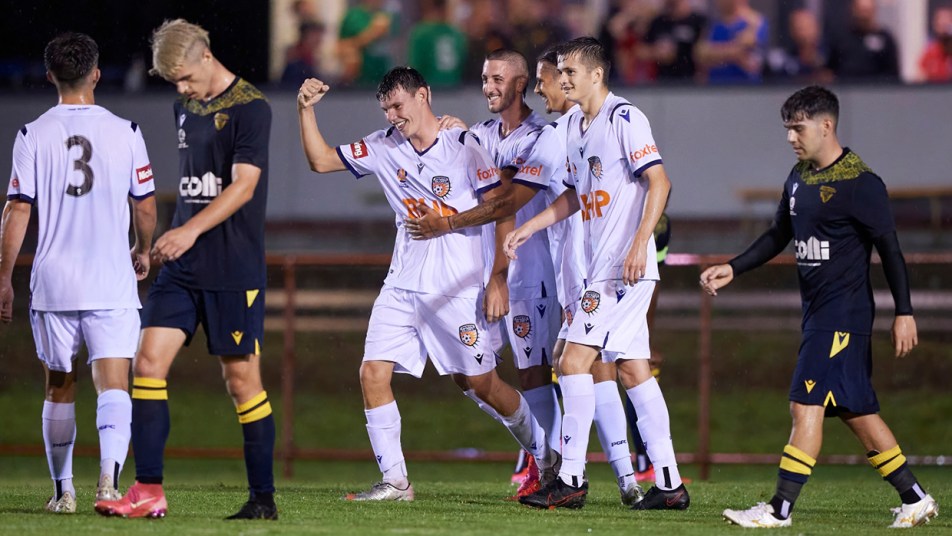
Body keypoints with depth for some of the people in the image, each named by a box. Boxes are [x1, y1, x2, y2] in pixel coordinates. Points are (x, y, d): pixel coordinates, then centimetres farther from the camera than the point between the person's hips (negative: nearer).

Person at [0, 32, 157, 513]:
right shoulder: (125, 132, 0)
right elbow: (145, 207, 6)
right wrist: (143, 251, 27)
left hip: (52, 283, 1)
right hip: (112, 284, -1)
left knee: (59, 388, 15)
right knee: (113, 385, -5)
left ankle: (63, 491, 21)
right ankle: (109, 478, -27)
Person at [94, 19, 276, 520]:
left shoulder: (249, 107, -10)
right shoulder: (184, 109, 13)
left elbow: (243, 185, -18)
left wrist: (192, 229, -27)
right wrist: (173, 238, 18)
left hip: (234, 269, -7)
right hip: (182, 267, 7)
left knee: (241, 376, -3)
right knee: (149, 359, -4)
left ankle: (263, 497, 6)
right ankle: (148, 491, -5)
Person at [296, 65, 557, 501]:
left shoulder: (464, 146, -8)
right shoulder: (383, 147, 7)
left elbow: (501, 211, -7)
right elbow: (321, 160, 10)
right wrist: (306, 110, -5)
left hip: (457, 289, -5)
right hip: (402, 286, 5)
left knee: (481, 384, 1)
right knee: (373, 373, -9)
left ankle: (546, 457, 22)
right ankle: (394, 481, -3)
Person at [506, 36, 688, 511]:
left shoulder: (625, 119, -11)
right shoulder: (576, 126, 16)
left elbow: (659, 181, -17)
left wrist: (640, 244, -24)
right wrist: (528, 228, 20)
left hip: (626, 268, -9)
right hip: (600, 269, 9)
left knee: (574, 362, -11)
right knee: (632, 369, 7)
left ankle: (571, 479, -8)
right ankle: (669, 484, 8)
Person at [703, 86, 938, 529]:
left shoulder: (860, 184, -13)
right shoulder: (799, 178, 12)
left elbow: (889, 248, -11)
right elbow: (777, 237, 24)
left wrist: (904, 312, -13)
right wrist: (732, 269, 14)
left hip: (844, 313, -9)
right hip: (818, 311, 9)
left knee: (806, 405, -13)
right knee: (856, 410, 11)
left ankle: (780, 510, -13)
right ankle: (914, 499, 19)